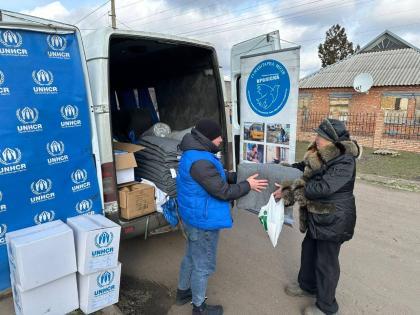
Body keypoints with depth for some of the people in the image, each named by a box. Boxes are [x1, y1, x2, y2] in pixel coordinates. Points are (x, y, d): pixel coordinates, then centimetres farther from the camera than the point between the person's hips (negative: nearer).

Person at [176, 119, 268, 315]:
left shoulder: (194, 154, 5)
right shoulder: (200, 161, -29)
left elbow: (218, 176, 14)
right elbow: (223, 191, -26)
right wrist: (247, 185, -13)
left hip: (193, 217, 10)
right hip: (203, 221, -10)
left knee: (192, 257, 26)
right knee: (203, 265, 8)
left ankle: (183, 292, 45)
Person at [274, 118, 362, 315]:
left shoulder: (344, 161, -26)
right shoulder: (321, 155, -1)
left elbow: (322, 187, -31)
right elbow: (303, 167, 13)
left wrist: (289, 191, -27)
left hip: (334, 220, -9)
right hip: (319, 216, 9)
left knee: (326, 261, 7)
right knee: (309, 249, 23)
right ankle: (307, 286, 48)